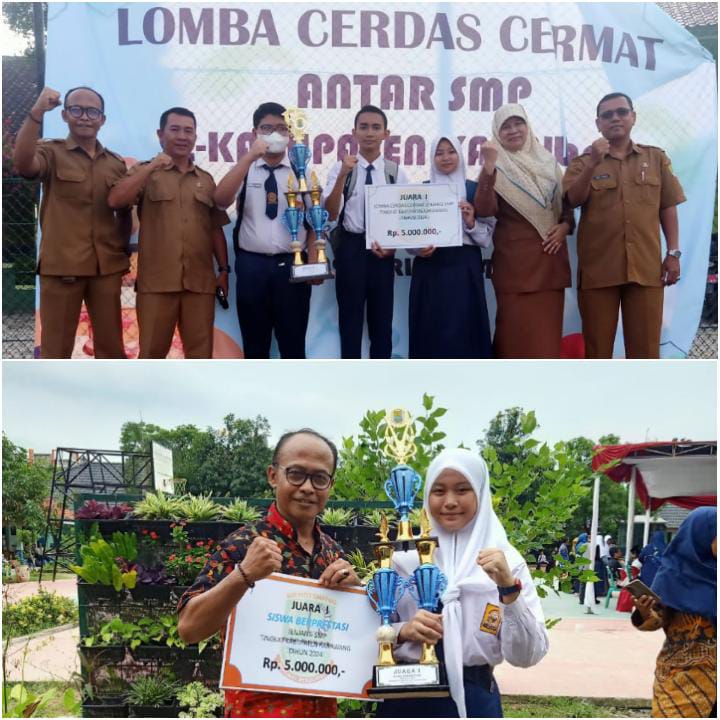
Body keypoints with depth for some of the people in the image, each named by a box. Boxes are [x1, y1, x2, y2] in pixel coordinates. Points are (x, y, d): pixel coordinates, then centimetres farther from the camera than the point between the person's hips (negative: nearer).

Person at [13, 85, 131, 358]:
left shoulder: (116, 163, 12)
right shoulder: (51, 152, 1)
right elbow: (23, 164, -22)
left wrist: (123, 249, 7)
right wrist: (36, 112, -30)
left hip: (107, 266, 4)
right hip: (61, 265, -3)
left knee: (111, 345, 12)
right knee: (55, 348, 3)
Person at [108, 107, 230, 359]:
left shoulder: (206, 180, 16)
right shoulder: (144, 173, 7)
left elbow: (216, 228, 17)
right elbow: (115, 201, -11)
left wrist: (224, 269, 10)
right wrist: (151, 166, -13)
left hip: (200, 281, 3)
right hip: (157, 280, -2)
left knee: (200, 351, 6)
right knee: (152, 351, 3)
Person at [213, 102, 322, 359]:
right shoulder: (243, 169, 4)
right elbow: (221, 200, -15)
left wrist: (313, 262, -9)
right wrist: (249, 156, -21)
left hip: (292, 265, 0)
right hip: (251, 265, 0)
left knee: (293, 343, 8)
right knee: (254, 344, 10)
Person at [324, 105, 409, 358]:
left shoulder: (396, 172, 2)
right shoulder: (341, 168, -4)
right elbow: (330, 214, -14)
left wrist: (392, 245, -10)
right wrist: (343, 175, -25)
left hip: (383, 251, 2)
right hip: (350, 248, -2)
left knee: (382, 318, 11)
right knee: (350, 318, 6)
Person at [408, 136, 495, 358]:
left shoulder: (474, 189, 7)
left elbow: (489, 235, 5)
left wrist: (471, 222, -13)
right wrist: (418, 249, -11)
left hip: (464, 268, 0)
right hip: (430, 269, 1)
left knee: (464, 328, -4)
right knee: (431, 329, -2)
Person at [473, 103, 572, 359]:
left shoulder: (548, 162, 12)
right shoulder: (496, 168, -1)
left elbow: (567, 202, 19)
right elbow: (484, 210, -17)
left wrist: (565, 225, -1)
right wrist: (488, 166, -24)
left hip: (550, 257, 4)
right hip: (514, 259, -4)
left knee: (547, 329, 6)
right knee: (517, 328, -5)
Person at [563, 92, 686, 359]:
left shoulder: (656, 158, 12)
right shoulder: (584, 162, 8)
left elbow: (667, 207, 11)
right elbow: (573, 199, -7)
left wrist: (673, 253, 4)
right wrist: (593, 164, -19)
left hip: (646, 266, 1)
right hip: (598, 267, -1)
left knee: (645, 346, 3)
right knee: (597, 345, 4)